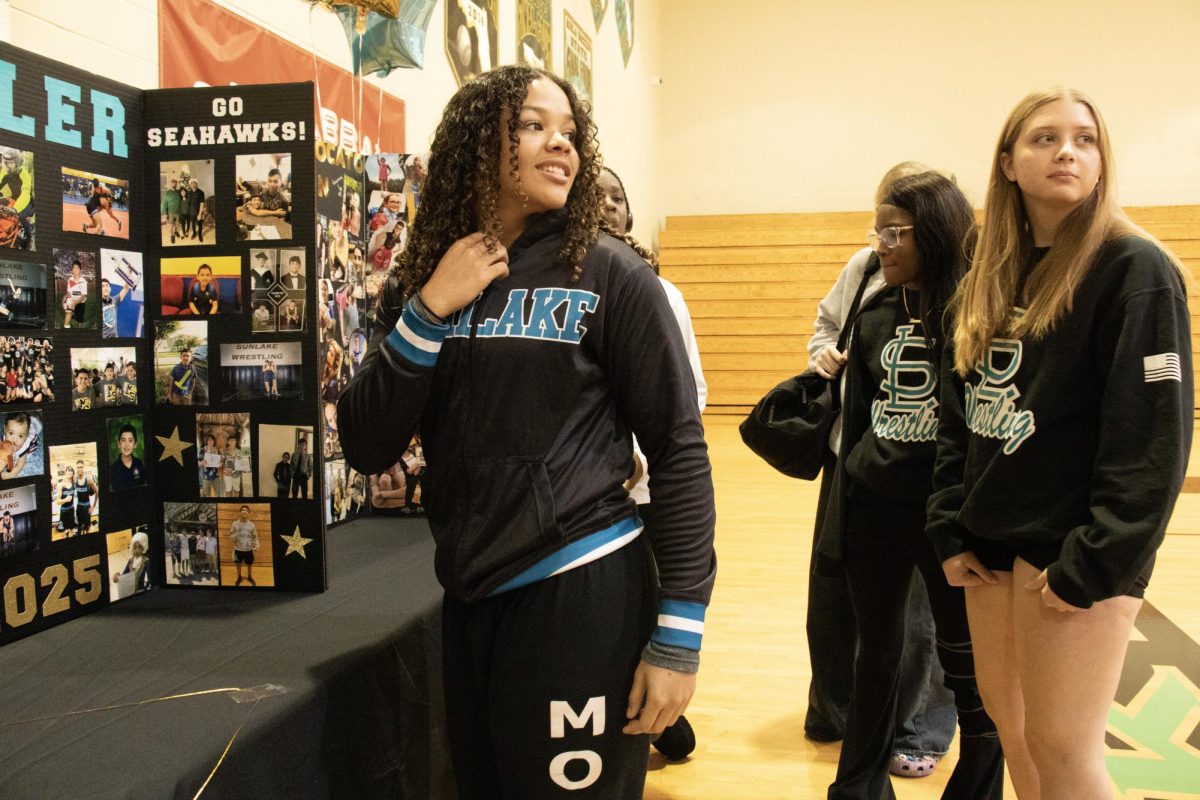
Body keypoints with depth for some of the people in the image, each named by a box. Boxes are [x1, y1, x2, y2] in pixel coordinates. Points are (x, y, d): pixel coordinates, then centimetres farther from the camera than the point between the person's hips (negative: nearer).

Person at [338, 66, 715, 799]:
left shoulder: (608, 275, -8)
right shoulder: (419, 283, 4)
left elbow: (680, 449, -9)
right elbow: (367, 449, -1)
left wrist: (679, 633, -12)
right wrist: (429, 311, -12)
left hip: (583, 593, -4)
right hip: (468, 597, 5)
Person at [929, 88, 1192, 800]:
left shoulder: (1135, 268, -11)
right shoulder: (989, 279, 9)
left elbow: (1154, 438, -16)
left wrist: (1093, 566, -18)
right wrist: (950, 529, 4)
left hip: (1072, 549, -6)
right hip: (992, 541, 7)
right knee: (1006, 718, 16)